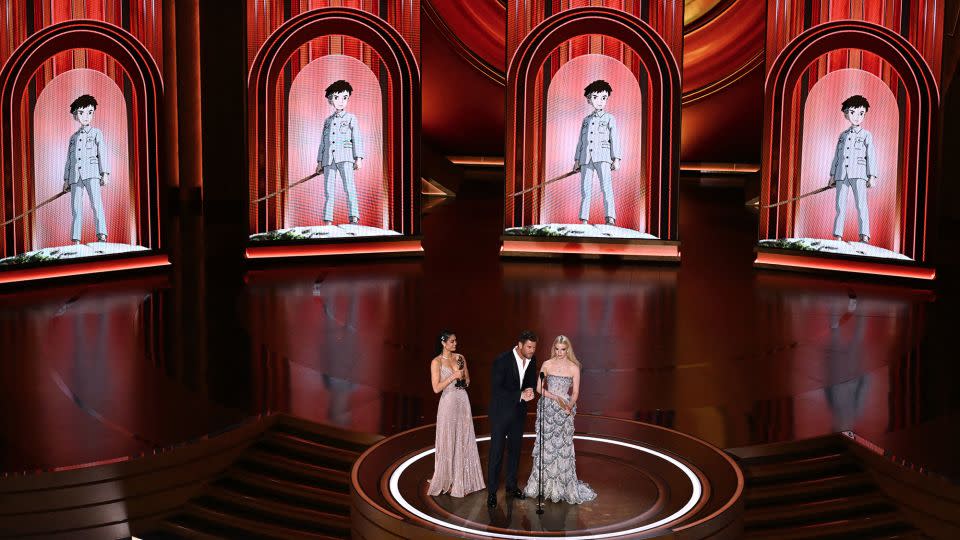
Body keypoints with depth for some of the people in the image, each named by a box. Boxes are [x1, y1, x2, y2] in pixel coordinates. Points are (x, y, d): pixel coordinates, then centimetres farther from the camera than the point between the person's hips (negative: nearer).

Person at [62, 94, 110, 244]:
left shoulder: (96, 133, 11)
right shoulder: (73, 137, 22)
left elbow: (103, 153, 3)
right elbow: (69, 159, 21)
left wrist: (105, 173, -7)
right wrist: (66, 179, 15)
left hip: (91, 173, -4)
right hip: (75, 175, 4)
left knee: (96, 202, -17)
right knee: (76, 208, 1)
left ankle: (102, 235, -25)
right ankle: (76, 239, 2)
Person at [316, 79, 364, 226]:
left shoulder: (351, 118, 9)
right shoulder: (327, 121, 20)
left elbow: (357, 139, 2)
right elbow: (322, 142, 20)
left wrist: (359, 158, -8)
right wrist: (320, 162, 15)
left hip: (345, 157, -4)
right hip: (329, 159, 4)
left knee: (349, 187, -16)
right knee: (328, 191, 0)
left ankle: (353, 218, -22)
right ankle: (328, 221, 1)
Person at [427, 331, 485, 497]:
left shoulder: (460, 358, 8)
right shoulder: (437, 362, -7)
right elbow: (436, 388, -12)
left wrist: (463, 376, -6)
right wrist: (453, 377, -16)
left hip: (463, 402, 5)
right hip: (448, 403, -5)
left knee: (465, 441, 8)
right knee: (448, 442, 2)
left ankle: (463, 480, 18)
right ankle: (446, 481, 15)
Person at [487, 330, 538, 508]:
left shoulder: (531, 361, -3)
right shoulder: (502, 360, -21)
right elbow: (495, 389, -23)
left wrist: (529, 392, -11)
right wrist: (520, 395, -27)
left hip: (518, 412, 6)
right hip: (501, 411, -6)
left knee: (515, 450, 14)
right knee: (496, 451, -3)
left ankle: (511, 485, 27)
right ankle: (492, 491, 2)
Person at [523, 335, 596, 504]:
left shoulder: (574, 368, 0)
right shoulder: (547, 365, 1)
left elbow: (575, 392, 1)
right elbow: (539, 388, -2)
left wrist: (570, 405, -19)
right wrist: (556, 398, -14)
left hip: (565, 411, -1)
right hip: (547, 409, 1)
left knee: (563, 447, -2)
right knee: (545, 445, 3)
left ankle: (564, 486, 7)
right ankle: (542, 484, 13)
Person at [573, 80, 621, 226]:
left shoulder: (610, 119, 10)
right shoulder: (586, 120, 20)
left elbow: (615, 139, 3)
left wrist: (616, 159, -6)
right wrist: (577, 160, 14)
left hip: (602, 158, -4)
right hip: (586, 159, 4)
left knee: (606, 187, -16)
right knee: (585, 190, 1)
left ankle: (610, 218, -22)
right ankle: (584, 220, 4)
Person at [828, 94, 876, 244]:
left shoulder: (866, 135, 8)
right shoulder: (843, 135, 19)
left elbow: (871, 156, 2)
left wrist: (872, 176, -6)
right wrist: (833, 176, 15)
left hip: (858, 174, -4)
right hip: (841, 174, 4)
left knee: (861, 205, -12)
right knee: (840, 206, 2)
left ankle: (864, 237, -16)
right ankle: (838, 237, 4)